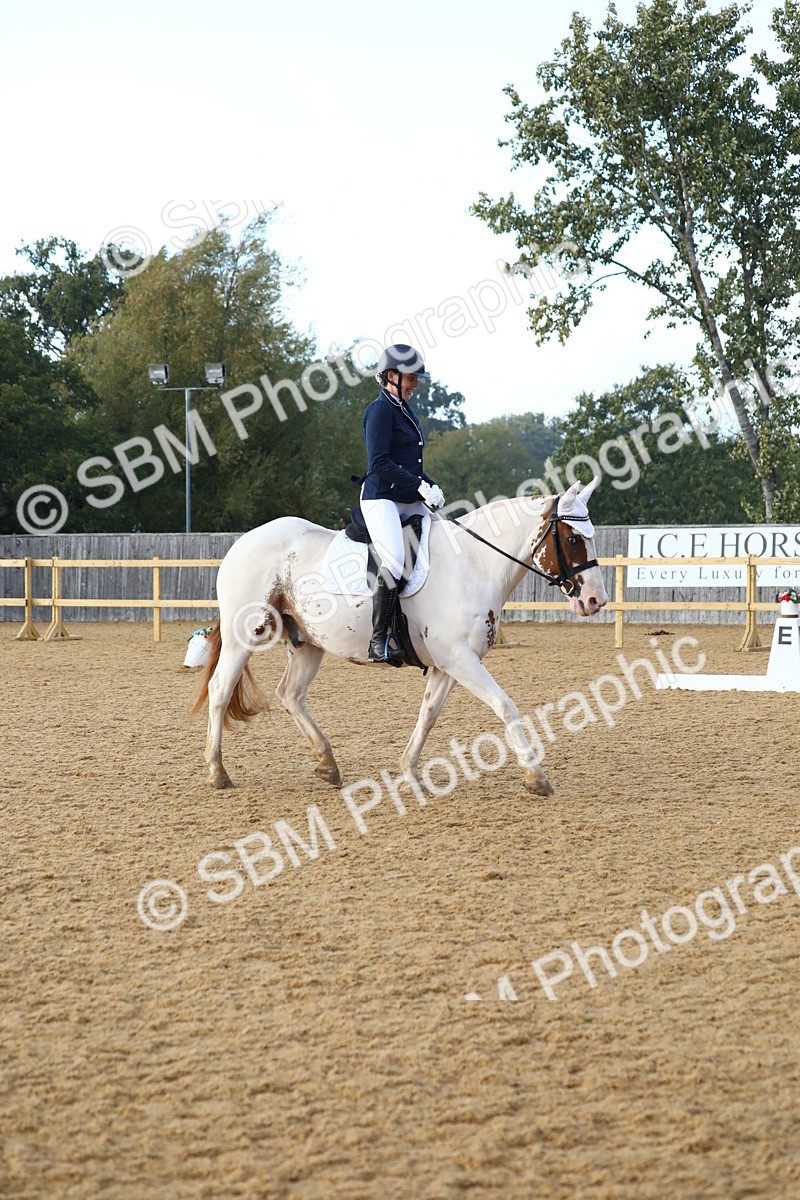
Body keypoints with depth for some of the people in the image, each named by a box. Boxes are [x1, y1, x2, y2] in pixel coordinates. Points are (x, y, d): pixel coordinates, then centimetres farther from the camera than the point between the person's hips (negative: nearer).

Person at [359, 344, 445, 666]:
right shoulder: (380, 410, -9)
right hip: (382, 498, -10)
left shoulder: (405, 410, 18)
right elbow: (380, 463, -17)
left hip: (410, 501, 10)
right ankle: (378, 641, -22)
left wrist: (430, 485, 6)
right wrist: (420, 486, -20)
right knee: (395, 562, -26)